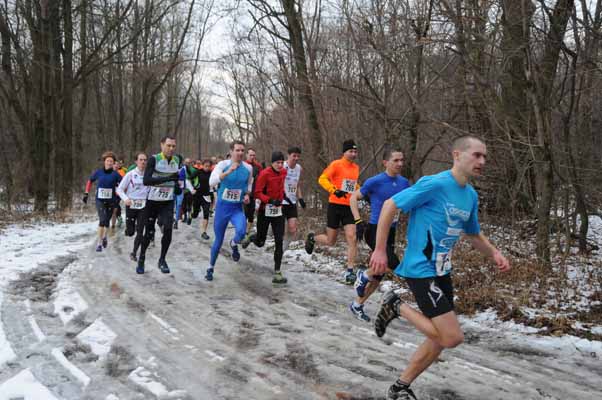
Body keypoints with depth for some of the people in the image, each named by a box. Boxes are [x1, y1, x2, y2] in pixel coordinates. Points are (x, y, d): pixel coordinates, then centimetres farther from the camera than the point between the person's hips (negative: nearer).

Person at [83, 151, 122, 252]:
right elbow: (90, 181, 13)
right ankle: (99, 242, -7)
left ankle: (104, 236, 41)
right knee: (102, 220, -16)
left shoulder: (115, 174, -5)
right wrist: (86, 193, 10)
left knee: (107, 221, 11)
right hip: (100, 200, -1)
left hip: (111, 201, 1)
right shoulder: (98, 172, -1)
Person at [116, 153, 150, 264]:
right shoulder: (130, 174, -4)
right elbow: (119, 189, -1)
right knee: (130, 232, 1)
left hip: (143, 206, 1)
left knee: (140, 232, -5)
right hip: (131, 205, -1)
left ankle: (134, 253, 10)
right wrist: (125, 198, -18)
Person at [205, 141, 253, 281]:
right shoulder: (223, 164, -10)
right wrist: (228, 171, -36)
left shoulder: (248, 168, 0)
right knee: (218, 240, 9)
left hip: (237, 208, 1)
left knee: (241, 232, -28)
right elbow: (211, 182, -26)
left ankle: (234, 244, 10)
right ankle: (211, 267, 32)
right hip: (222, 207, -1)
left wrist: (247, 195, -1)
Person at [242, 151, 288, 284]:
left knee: (279, 242, -5)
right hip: (265, 211, -4)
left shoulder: (283, 172, 3)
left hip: (278, 211, 4)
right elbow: (258, 193, -16)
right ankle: (250, 238, 46)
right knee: (260, 242, 8)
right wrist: (270, 200, -28)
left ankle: (277, 273, 0)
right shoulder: (265, 174, -15)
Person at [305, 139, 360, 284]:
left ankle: (349, 271, -3)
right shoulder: (336, 164, -9)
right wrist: (334, 190, -29)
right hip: (336, 206, -5)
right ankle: (312, 238, 38)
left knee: (351, 238, -9)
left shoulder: (356, 167, 10)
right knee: (330, 241, 5)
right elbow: (322, 179, -16)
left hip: (349, 207, 5)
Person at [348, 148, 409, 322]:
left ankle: (357, 305, 27)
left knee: (379, 273, 10)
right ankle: (363, 276, 3)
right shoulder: (375, 181, -10)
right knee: (393, 263, -25)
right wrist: (358, 222, -12)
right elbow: (353, 198, -3)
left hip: (391, 232, 6)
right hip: (375, 230, -6)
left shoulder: (404, 182, 5)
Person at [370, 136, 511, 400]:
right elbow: (390, 205, -14)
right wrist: (380, 250, -16)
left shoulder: (471, 196, 8)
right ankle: (397, 307, 4)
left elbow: (473, 235, 22)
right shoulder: (435, 184, -17)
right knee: (452, 337, -13)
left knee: (440, 340, 13)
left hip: (442, 271, 9)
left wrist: (494, 254, 4)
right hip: (421, 270, -9)